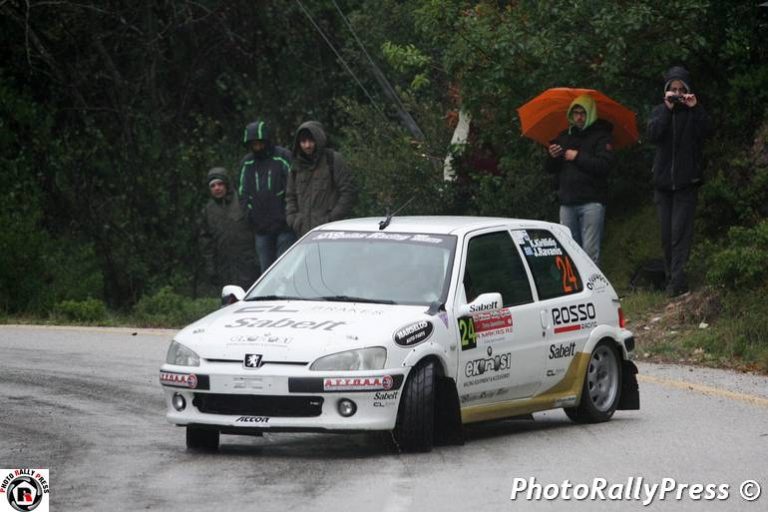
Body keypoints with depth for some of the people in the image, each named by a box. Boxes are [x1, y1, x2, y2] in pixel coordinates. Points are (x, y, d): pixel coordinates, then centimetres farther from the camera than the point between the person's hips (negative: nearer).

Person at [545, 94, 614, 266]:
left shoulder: (601, 136, 1)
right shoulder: (564, 137, 18)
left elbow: (604, 165, -15)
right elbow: (549, 169, 18)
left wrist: (577, 157, -12)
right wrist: (552, 157, -4)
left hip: (591, 202, -6)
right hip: (567, 203, 6)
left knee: (590, 252, -12)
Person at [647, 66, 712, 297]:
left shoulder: (693, 112, 3)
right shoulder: (659, 111, 9)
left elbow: (706, 131, -14)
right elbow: (653, 135, -9)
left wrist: (695, 108, -22)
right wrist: (667, 109, -16)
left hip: (686, 182, -3)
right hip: (663, 181, 3)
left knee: (680, 233, -11)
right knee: (666, 234, 6)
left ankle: (677, 282, -16)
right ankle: (670, 277, 15)